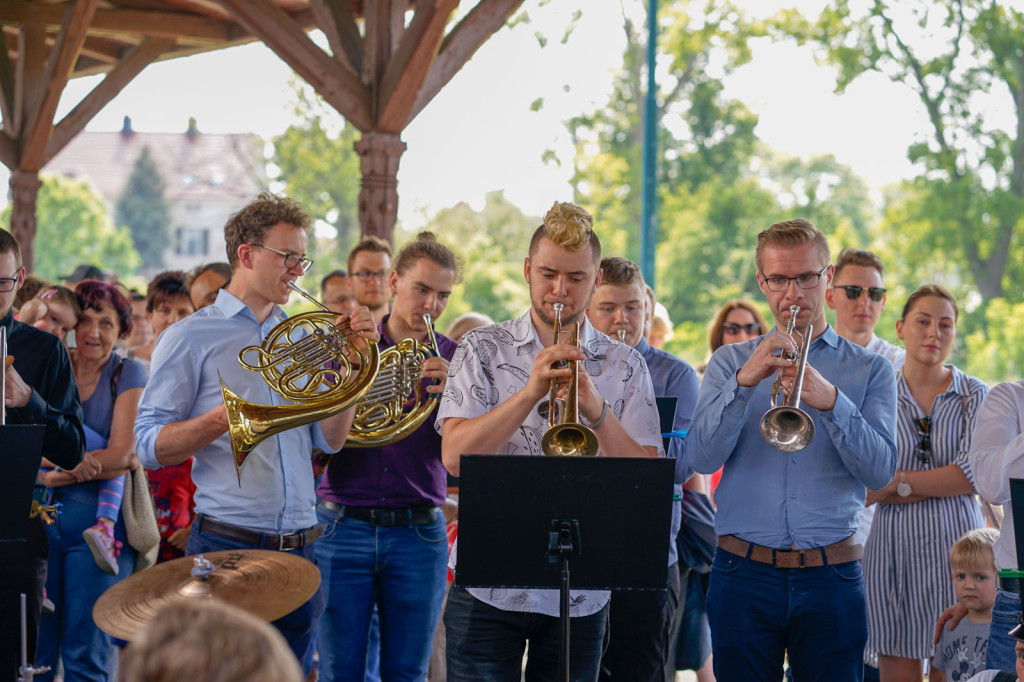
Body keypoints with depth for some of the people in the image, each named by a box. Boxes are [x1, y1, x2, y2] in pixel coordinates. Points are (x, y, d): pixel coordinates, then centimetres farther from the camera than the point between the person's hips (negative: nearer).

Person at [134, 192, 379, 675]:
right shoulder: (191, 337, 0)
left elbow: (330, 440, 10)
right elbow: (151, 446, -6)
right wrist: (222, 420, -20)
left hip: (298, 545, 5)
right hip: (227, 545, -5)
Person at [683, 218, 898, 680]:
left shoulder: (870, 371, 9)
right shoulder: (730, 361, 11)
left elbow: (880, 472, -5)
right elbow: (700, 458, -3)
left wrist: (831, 401, -19)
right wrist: (745, 382, -16)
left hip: (831, 576, 0)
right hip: (744, 573, 0)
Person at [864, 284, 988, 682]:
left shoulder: (975, 395, 5)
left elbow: (974, 474, -9)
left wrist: (898, 483, -10)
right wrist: (940, 486, -9)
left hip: (955, 546, 0)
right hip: (893, 548, 0)